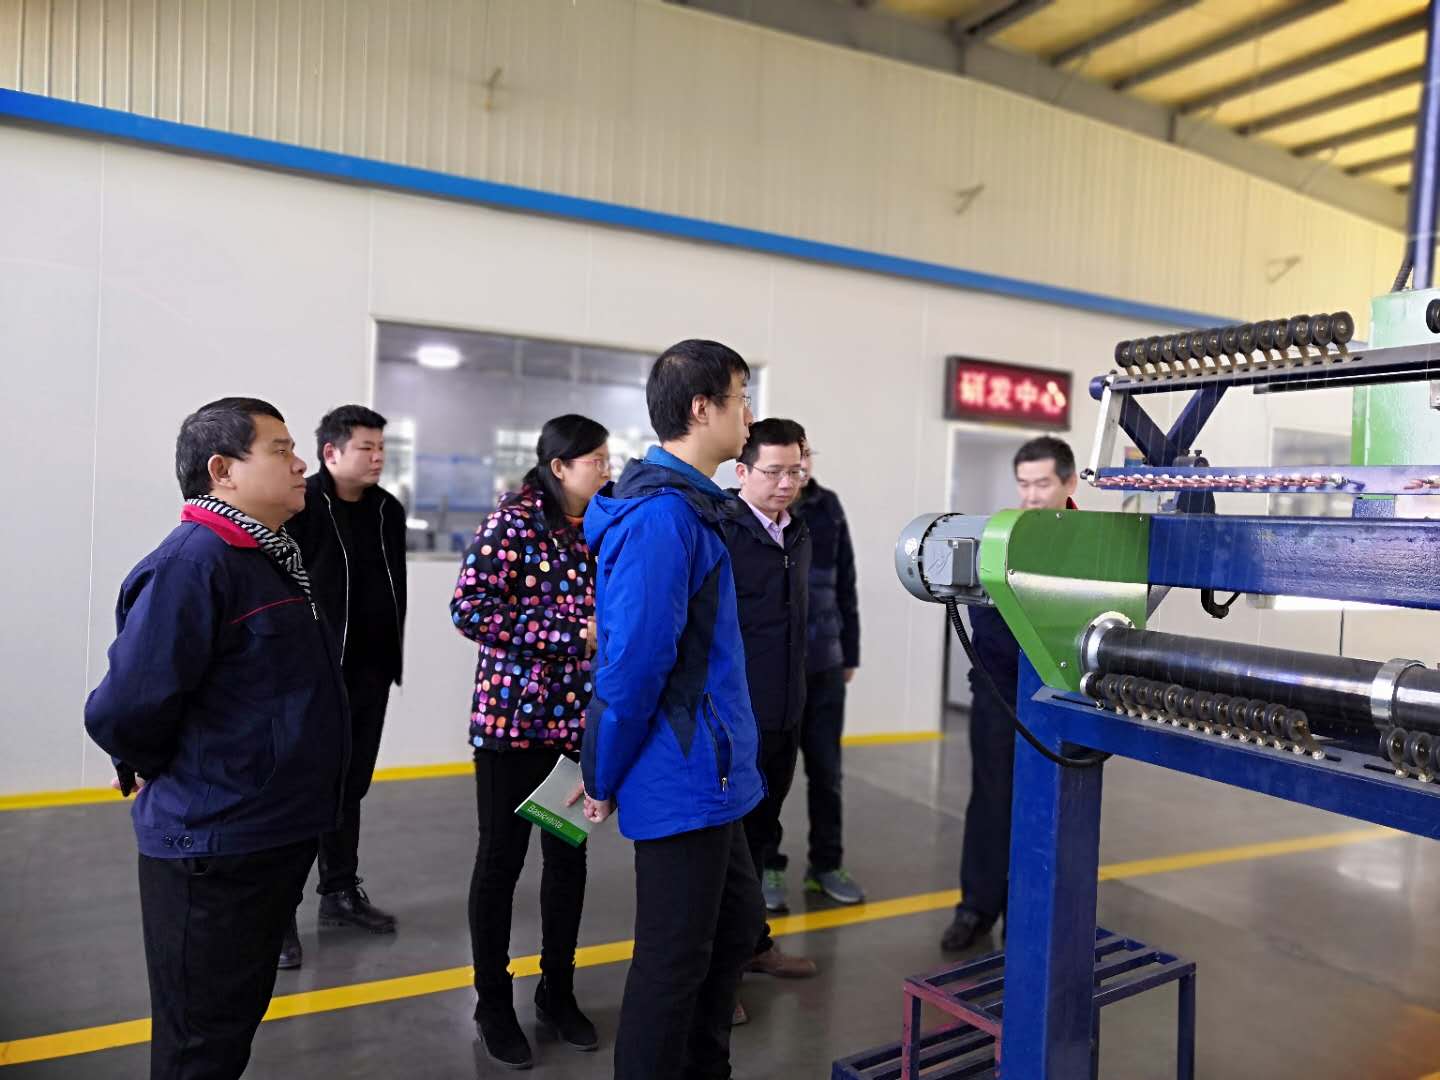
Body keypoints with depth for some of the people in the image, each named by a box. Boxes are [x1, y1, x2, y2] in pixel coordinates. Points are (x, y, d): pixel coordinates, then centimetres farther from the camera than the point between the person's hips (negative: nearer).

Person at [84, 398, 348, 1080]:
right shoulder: (193, 562, -22)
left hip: (275, 832, 9)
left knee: (239, 1019, 24)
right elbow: (123, 711, -27)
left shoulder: (267, 557, 9)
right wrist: (157, 771, -8)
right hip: (213, 846, -9)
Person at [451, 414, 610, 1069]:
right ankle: (493, 1004, 24)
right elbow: (470, 609, -19)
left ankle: (558, 991, 31)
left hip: (580, 719, 6)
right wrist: (574, 635, -19)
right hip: (514, 715, -6)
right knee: (501, 860, 7)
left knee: (569, 856, 14)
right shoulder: (513, 522, -10)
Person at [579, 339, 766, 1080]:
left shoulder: (681, 504, 11)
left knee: (736, 926, 22)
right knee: (675, 958, 6)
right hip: (684, 779, -10)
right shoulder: (663, 514, -22)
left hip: (707, 775, 10)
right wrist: (605, 780, -10)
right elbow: (633, 660, -23)